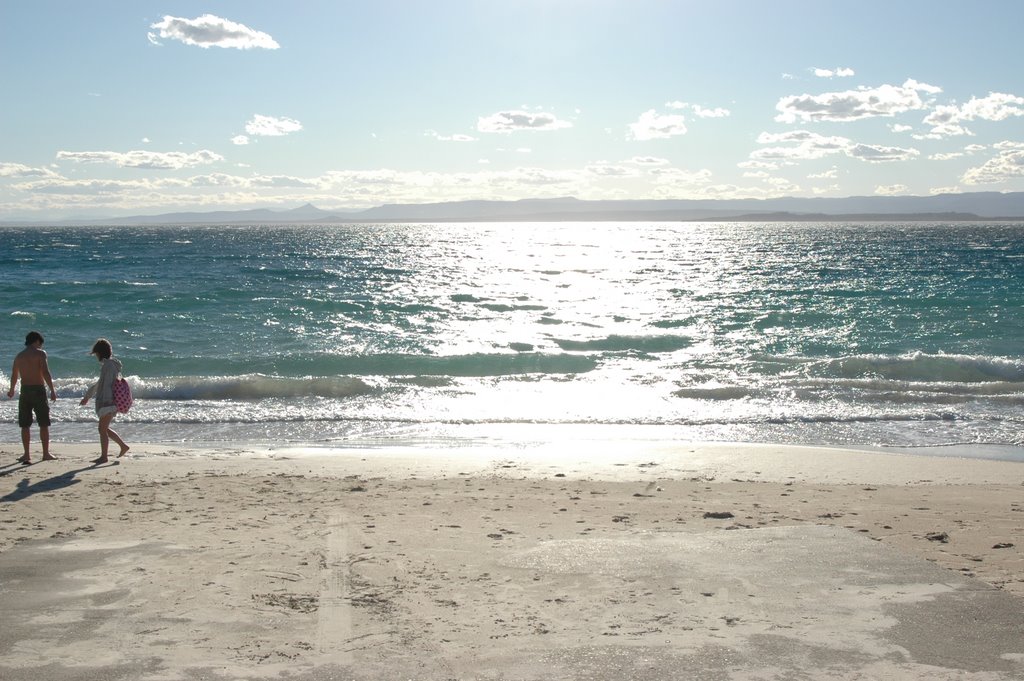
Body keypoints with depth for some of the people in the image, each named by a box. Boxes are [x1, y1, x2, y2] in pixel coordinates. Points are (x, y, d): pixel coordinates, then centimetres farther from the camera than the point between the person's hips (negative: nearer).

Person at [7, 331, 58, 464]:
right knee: (44, 424, 5)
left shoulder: (19, 356, 12)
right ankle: (46, 453, 8)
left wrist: (12, 390, 41)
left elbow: (14, 376, 25)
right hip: (38, 390, -4)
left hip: (25, 391, 4)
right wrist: (52, 390, -16)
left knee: (25, 425, 7)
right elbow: (45, 373, -16)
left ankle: (27, 455, 5)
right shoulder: (40, 353, -4)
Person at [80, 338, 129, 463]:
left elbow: (107, 385, -21)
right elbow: (99, 383, 28)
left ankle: (104, 456, -2)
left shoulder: (109, 364, -13)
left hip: (108, 402, -10)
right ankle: (123, 446, 18)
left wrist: (105, 401, -25)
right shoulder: (109, 364, 18)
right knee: (104, 428, 15)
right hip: (109, 402, 10)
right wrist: (87, 396, 33)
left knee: (102, 429, -6)